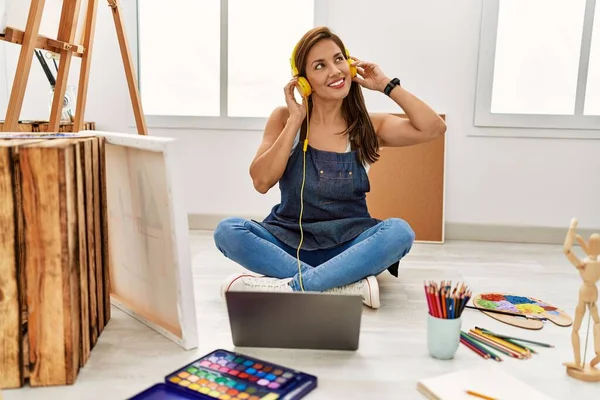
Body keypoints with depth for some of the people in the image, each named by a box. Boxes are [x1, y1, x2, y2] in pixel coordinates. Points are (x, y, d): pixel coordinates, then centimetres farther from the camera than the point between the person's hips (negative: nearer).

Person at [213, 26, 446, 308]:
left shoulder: (368, 126, 2)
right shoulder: (284, 118, 1)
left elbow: (434, 128, -8)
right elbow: (261, 182, -11)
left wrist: (386, 85, -6)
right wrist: (295, 120, -13)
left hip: (347, 247, 0)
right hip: (289, 242, 0)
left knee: (399, 231, -29)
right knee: (227, 230, -26)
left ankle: (291, 287, -31)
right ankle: (350, 286, -30)